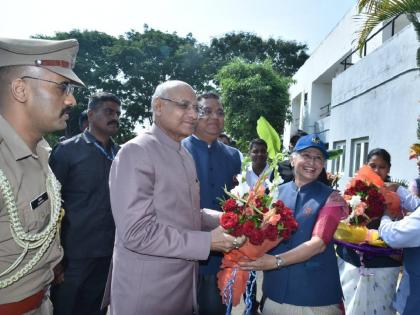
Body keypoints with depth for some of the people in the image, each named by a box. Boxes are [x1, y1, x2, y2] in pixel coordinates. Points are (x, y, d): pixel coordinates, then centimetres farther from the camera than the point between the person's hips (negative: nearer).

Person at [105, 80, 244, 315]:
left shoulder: (185, 155, 8)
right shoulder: (136, 152, -18)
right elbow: (137, 232, -24)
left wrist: (222, 218, -1)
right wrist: (208, 241, -22)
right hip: (147, 291, -7)